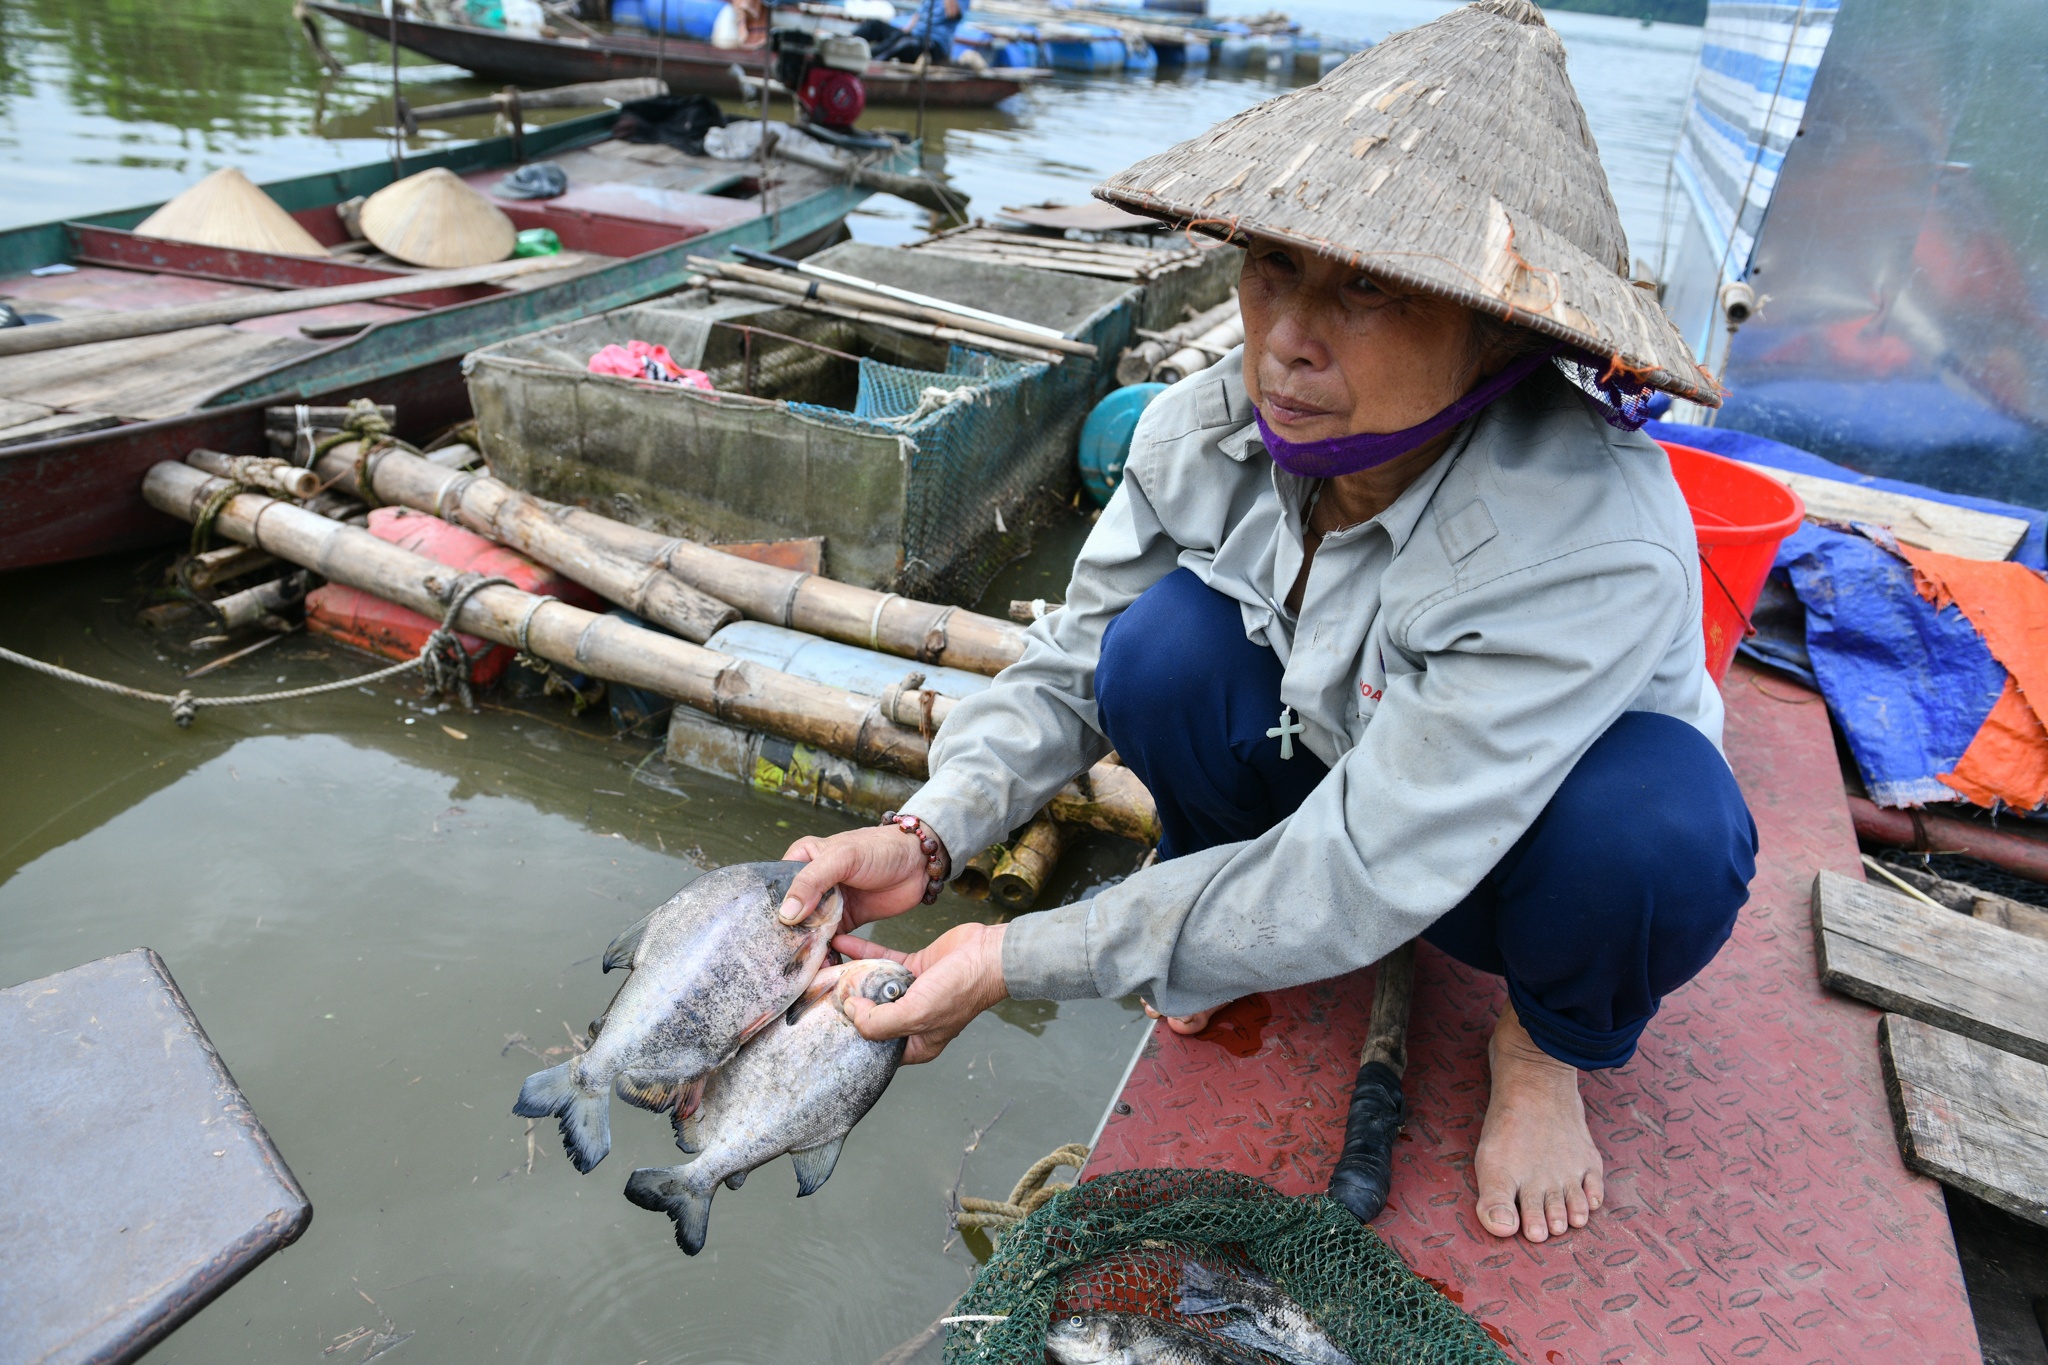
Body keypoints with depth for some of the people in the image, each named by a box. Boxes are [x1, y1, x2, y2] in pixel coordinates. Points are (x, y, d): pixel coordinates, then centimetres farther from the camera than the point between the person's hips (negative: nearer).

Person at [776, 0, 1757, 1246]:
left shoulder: (1591, 545, -38)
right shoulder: (1207, 428, -23)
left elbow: (1353, 884, -38)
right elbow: (1070, 670, -12)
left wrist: (1016, 964, -35)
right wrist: (925, 840, -30)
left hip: (1537, 849, -2)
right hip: (1313, 781, 3)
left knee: (1655, 829, -36)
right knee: (1168, 640, -25)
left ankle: (1552, 1047, 0)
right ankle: (1228, 922, 5)